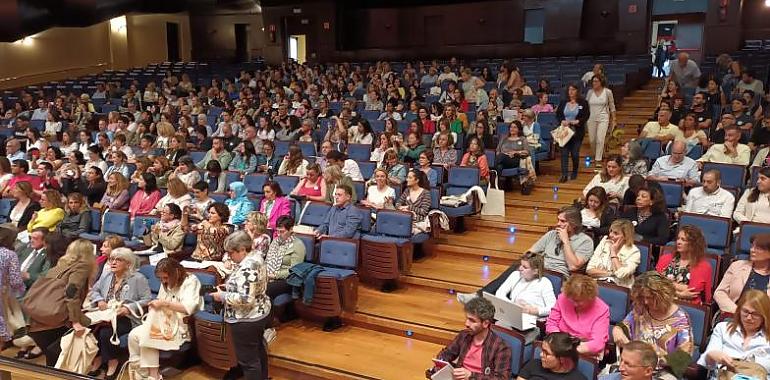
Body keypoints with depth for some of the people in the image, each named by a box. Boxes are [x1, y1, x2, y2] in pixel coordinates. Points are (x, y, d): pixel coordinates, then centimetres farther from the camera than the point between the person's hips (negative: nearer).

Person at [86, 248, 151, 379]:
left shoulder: (138, 279, -7)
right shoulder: (107, 276, 12)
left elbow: (147, 300, -11)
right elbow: (94, 291, 19)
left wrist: (128, 308, -22)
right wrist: (99, 300, -3)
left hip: (126, 318, -5)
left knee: (106, 333, -29)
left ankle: (112, 363, -5)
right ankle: (98, 359, -1)